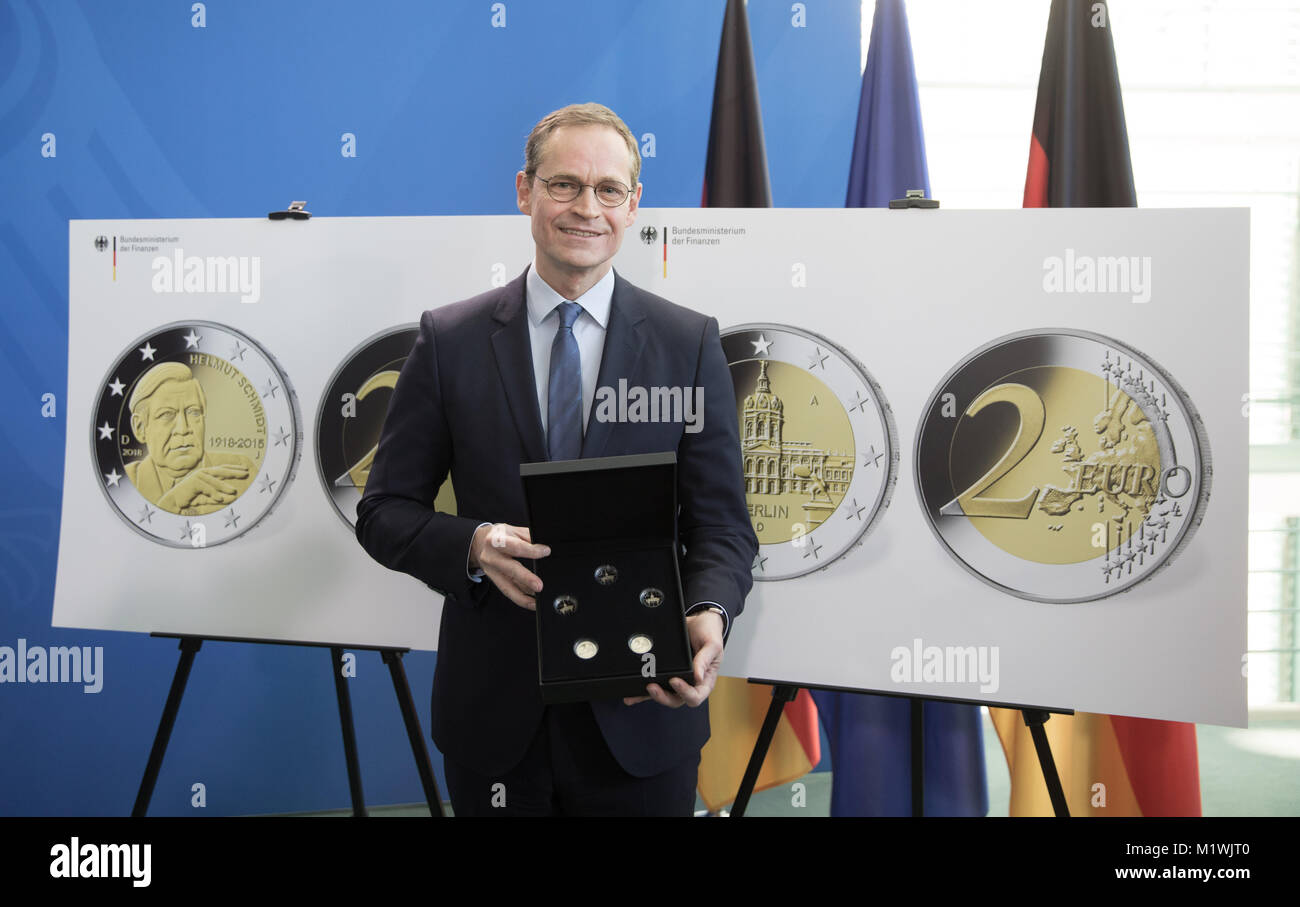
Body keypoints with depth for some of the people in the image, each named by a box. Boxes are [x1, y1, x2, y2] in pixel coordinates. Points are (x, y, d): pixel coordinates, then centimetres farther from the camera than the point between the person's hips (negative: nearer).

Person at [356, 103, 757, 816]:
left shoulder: (690, 345, 1)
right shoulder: (449, 341, 1)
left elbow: (721, 524, 1)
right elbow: (384, 511, 2)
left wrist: (708, 615, -20)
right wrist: (472, 546, -18)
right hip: (493, 713, 0)